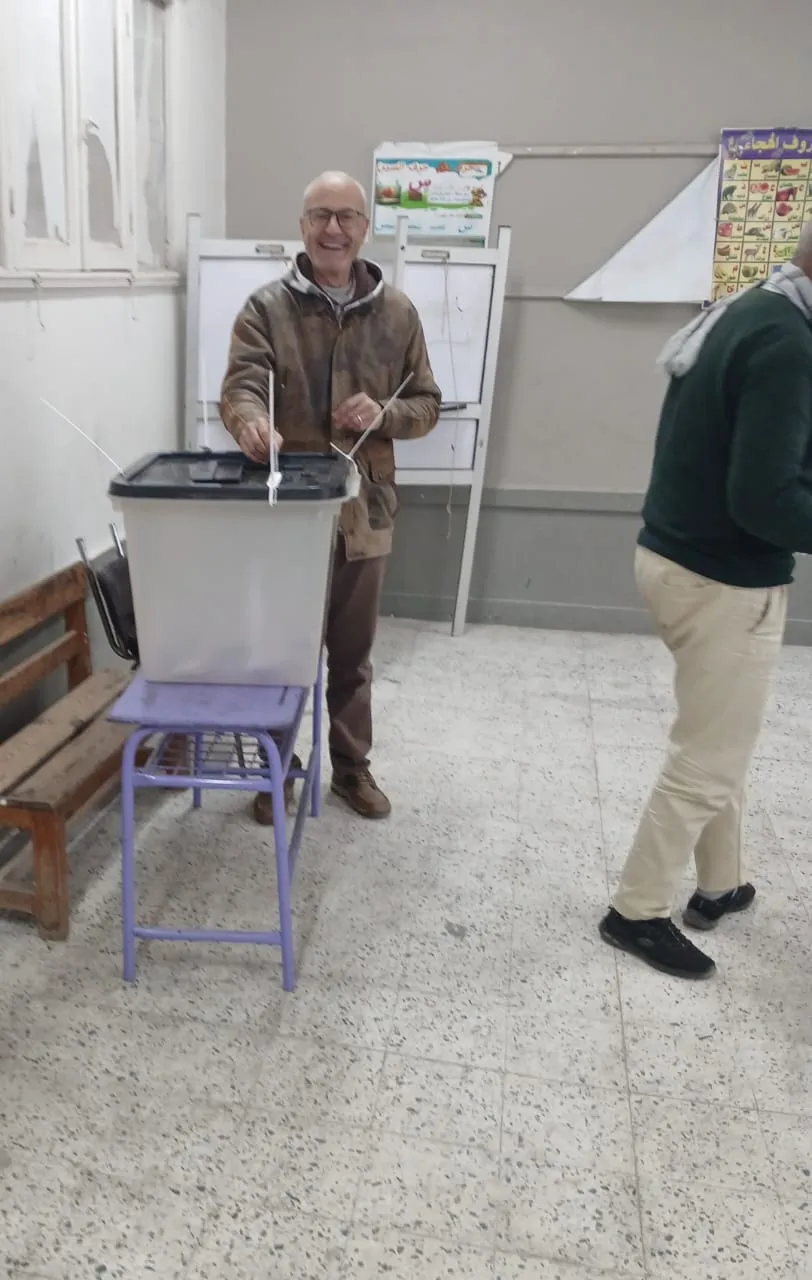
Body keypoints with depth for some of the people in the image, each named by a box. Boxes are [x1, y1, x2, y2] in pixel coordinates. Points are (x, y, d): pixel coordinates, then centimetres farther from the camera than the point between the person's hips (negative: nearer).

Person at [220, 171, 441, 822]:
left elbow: (427, 404, 7)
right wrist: (251, 421, -40)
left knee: (353, 653, 15)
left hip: (363, 510, 2)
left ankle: (352, 766, 33)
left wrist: (384, 414, -15)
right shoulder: (267, 307, -3)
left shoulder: (397, 312, 4)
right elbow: (240, 385, -16)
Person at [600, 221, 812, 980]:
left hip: (674, 555, 10)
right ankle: (636, 913, 19)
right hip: (724, 582, -10)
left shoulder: (742, 315, 10)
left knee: (716, 741, 22)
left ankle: (720, 887, 37)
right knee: (708, 762, 5)